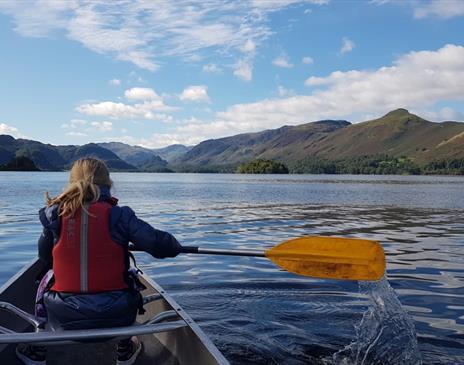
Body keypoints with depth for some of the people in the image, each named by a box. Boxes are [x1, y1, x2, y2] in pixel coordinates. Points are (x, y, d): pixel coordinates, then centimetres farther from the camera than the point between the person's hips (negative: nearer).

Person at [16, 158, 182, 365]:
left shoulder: (55, 215, -4)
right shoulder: (119, 216, -10)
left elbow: (45, 258, 10)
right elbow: (160, 245, -12)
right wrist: (174, 246, 11)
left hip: (65, 315, 1)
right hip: (115, 315, -1)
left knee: (46, 281, 34)